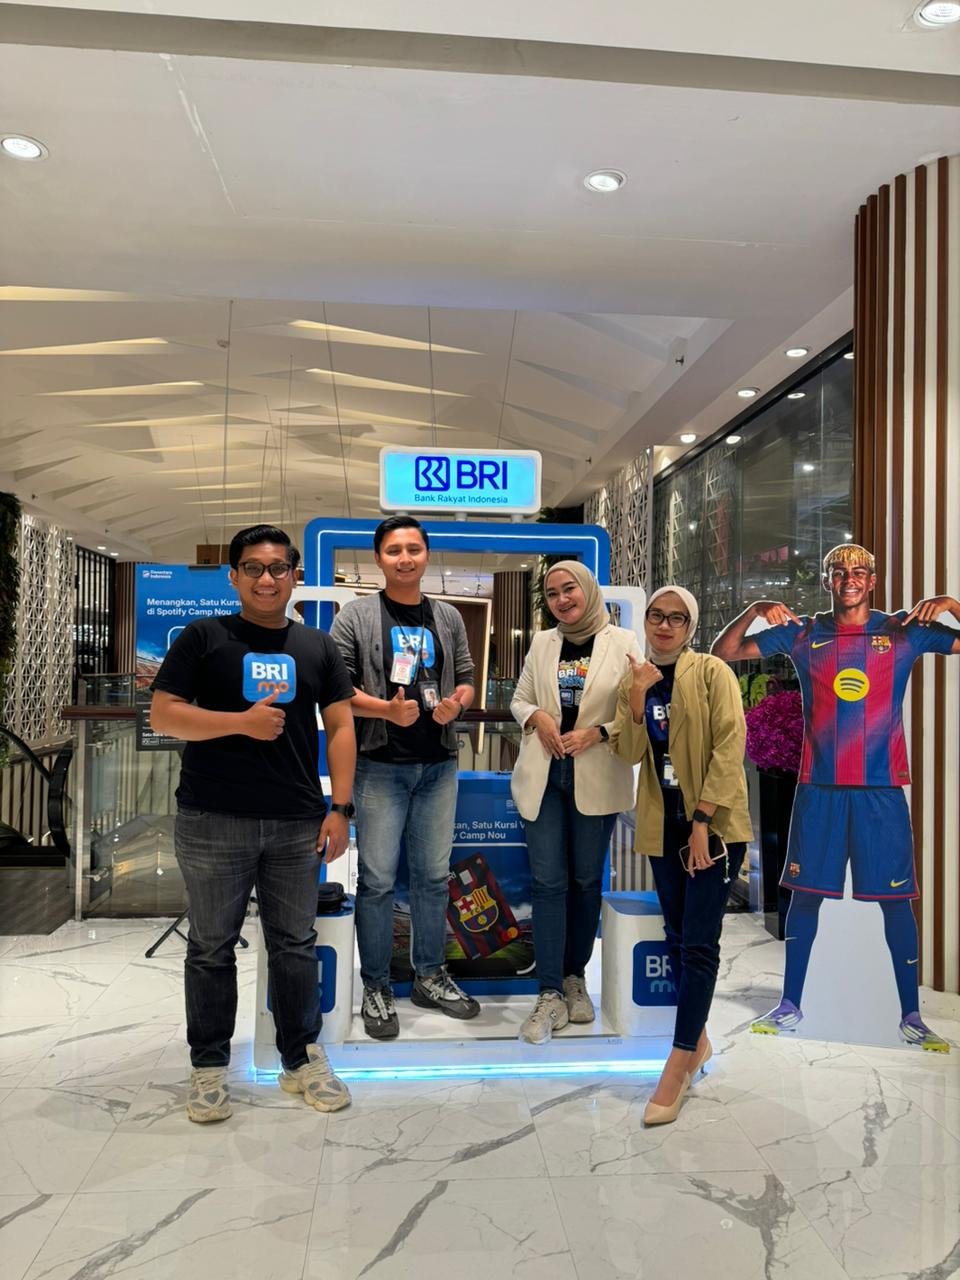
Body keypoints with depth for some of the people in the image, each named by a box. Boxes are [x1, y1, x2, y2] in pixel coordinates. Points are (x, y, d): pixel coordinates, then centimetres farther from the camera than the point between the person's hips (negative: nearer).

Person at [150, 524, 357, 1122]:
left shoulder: (318, 646, 9)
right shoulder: (203, 637, 1)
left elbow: (341, 728, 7)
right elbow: (163, 714, -4)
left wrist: (340, 809, -1)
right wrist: (242, 722, -16)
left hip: (297, 825, 2)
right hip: (213, 823, -2)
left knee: (296, 945, 11)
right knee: (212, 948, 10)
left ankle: (302, 1058, 26)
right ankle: (209, 1066, 25)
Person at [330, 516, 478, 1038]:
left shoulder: (448, 618, 11)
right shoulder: (356, 616, -2)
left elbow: (466, 679, 15)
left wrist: (456, 703, -7)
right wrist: (387, 709, -20)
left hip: (438, 765, 4)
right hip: (381, 765, -4)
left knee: (434, 875, 13)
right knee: (378, 880, 2)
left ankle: (430, 976, 29)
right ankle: (376, 987, 18)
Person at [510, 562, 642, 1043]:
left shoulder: (622, 642, -2)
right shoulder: (542, 642, 8)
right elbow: (519, 700, 14)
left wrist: (597, 733, -15)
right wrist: (537, 716, -7)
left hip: (596, 779, -2)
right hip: (542, 776, 2)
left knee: (586, 879, 11)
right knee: (547, 881, -1)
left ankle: (575, 977, 28)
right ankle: (550, 995, 6)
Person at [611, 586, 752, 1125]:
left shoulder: (712, 672, -8)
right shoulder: (634, 681, 8)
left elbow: (730, 747, -15)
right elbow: (631, 753, -2)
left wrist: (703, 821, -20)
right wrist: (637, 697, -17)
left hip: (713, 823, -5)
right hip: (663, 824, 5)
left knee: (699, 944, -5)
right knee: (678, 936, 15)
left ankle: (678, 1065, 2)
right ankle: (698, 1041, 31)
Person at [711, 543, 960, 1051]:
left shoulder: (904, 630, 4)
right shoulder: (803, 633, 6)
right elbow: (723, 653, 6)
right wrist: (754, 611, -9)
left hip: (881, 786, -1)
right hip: (819, 785, 1)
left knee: (895, 898, 3)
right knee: (805, 892, 6)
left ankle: (911, 1015, 16)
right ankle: (790, 1004, 17)